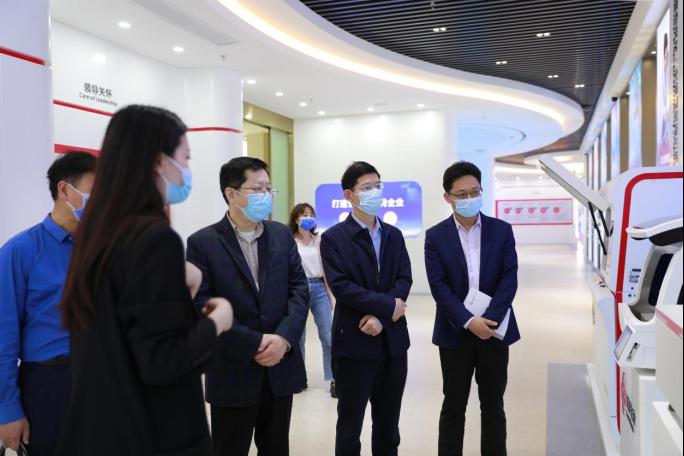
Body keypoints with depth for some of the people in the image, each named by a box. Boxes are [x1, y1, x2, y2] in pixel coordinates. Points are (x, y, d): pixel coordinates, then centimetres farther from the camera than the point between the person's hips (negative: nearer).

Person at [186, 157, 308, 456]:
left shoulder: (282, 235, 5)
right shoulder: (203, 243, -8)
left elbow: (299, 289, 2)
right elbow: (202, 307, -13)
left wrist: (284, 337, -14)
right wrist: (254, 344, -17)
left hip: (281, 367, 4)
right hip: (233, 373, -3)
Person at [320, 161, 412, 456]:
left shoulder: (393, 235, 10)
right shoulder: (333, 238, -6)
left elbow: (404, 280, 1)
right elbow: (341, 287, -16)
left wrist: (380, 316, -15)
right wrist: (388, 305, -15)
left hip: (392, 340, 5)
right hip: (354, 341, -4)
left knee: (388, 420, 17)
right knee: (350, 420, 9)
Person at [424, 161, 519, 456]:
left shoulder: (501, 230, 2)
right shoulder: (435, 236, -2)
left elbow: (509, 279, -5)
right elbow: (438, 286, -8)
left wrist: (489, 319, -16)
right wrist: (469, 322, -18)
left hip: (494, 330, 1)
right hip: (455, 333, -1)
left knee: (493, 407, 13)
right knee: (453, 407, 10)